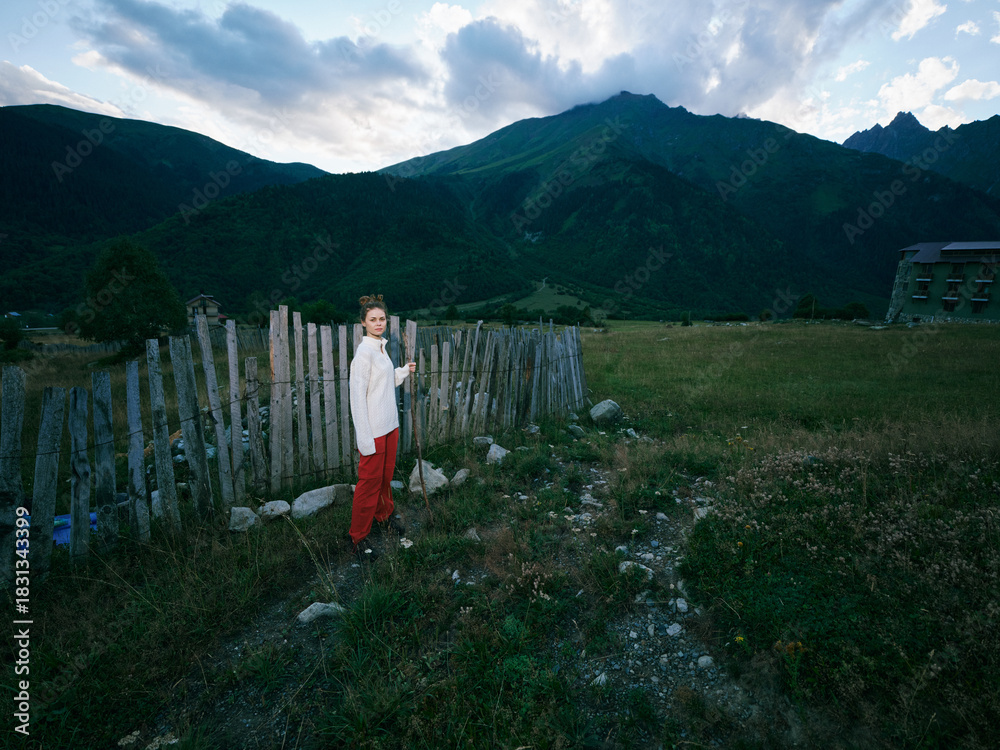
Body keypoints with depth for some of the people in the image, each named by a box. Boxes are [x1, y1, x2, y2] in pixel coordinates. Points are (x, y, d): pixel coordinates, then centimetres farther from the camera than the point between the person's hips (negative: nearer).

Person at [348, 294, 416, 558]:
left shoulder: (381, 347, 10)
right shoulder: (364, 352, -18)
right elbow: (358, 396, -20)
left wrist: (404, 371, 10)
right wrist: (365, 438, -22)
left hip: (389, 425, 8)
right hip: (373, 429, -8)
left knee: (386, 475, 22)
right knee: (370, 481, 3)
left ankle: (384, 514, 43)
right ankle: (359, 536, 20)